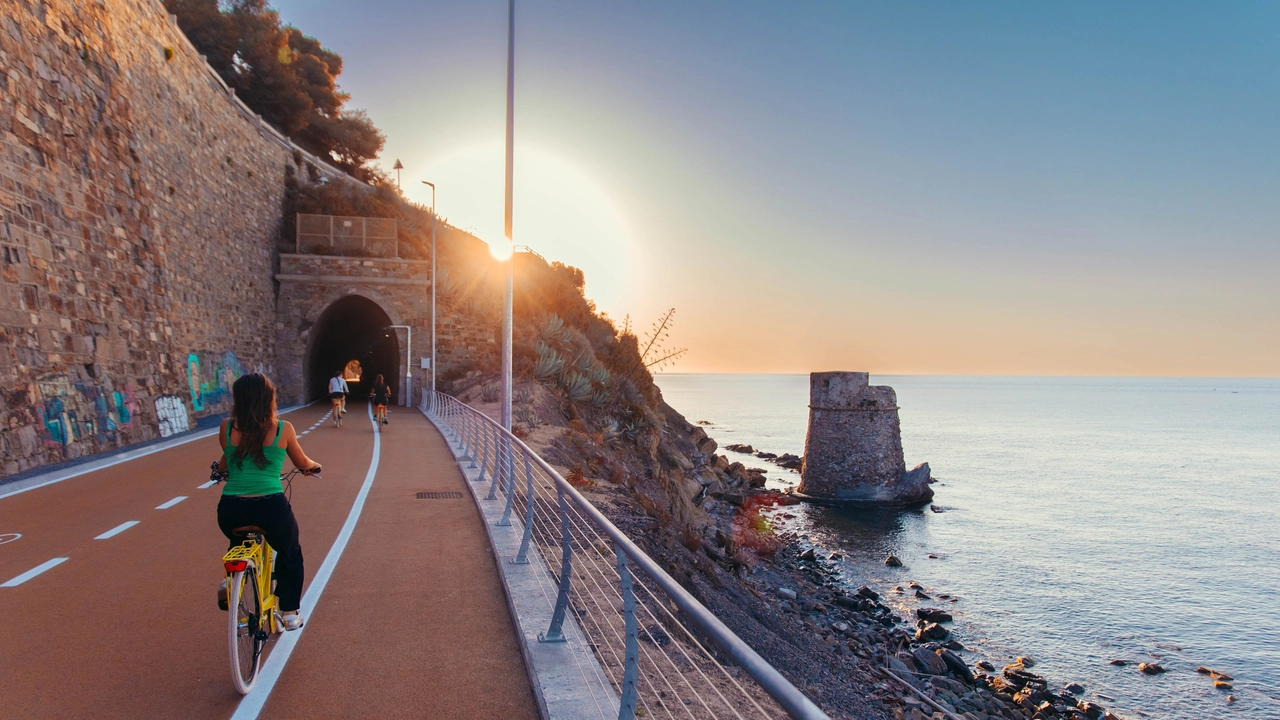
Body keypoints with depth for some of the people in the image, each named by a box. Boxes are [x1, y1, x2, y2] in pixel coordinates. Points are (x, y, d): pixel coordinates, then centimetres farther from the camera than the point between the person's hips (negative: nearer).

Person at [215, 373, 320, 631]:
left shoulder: (227, 427, 5)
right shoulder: (283, 429, 1)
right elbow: (302, 463, 17)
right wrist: (314, 465, 41)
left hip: (231, 510, 2)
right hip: (271, 508, -2)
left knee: (239, 542, 39)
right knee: (290, 554, 27)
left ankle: (229, 580, 18)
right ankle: (290, 613, 27)